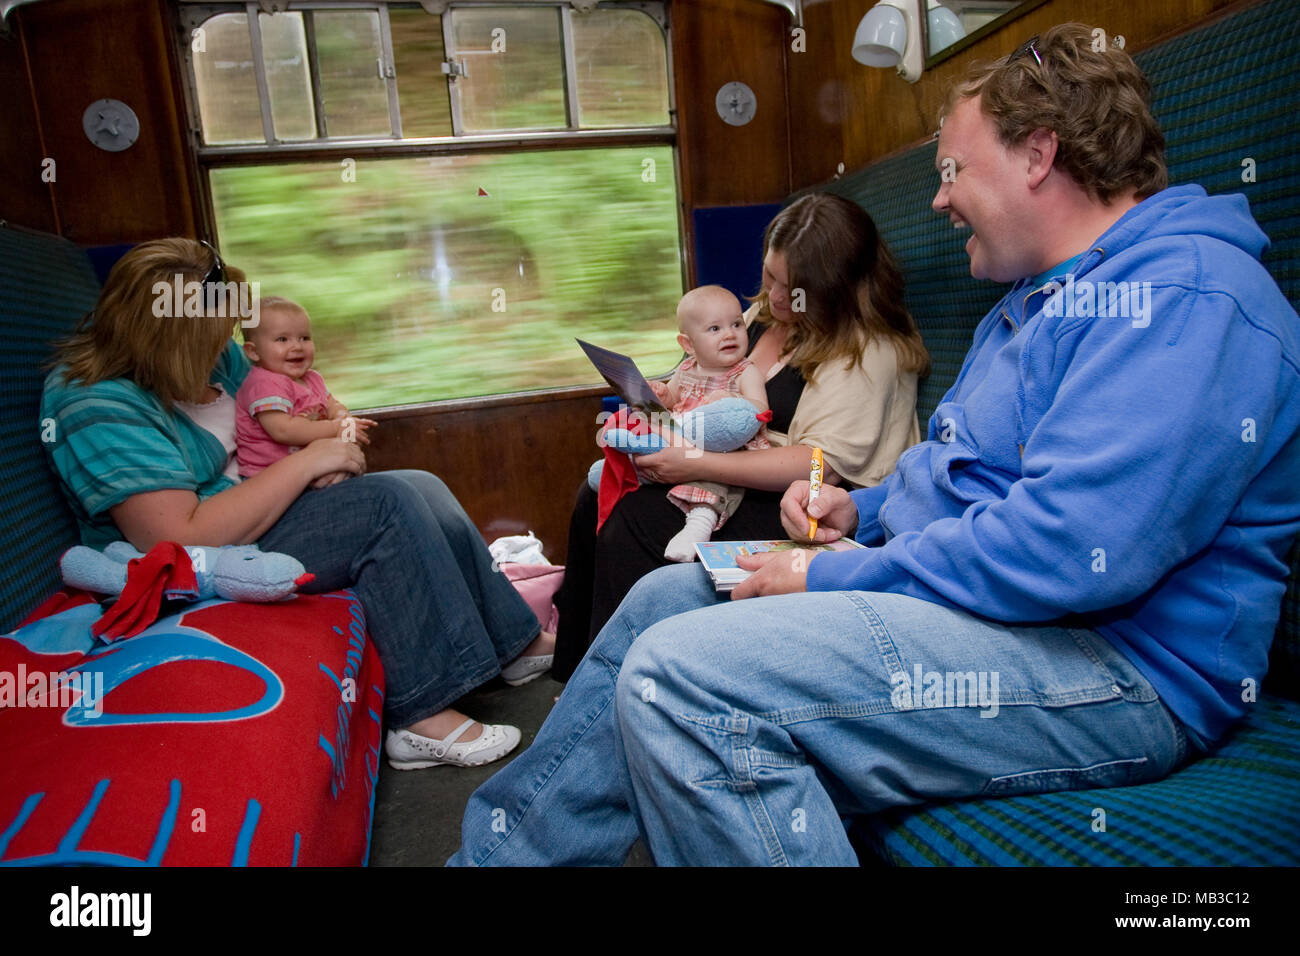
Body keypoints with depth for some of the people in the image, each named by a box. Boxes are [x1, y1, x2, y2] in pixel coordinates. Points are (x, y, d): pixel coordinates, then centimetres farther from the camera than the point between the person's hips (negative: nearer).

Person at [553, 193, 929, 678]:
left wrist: (698, 464, -26)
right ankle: (572, 663, 9)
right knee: (597, 496, -3)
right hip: (738, 472, 9)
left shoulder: (870, 350, -15)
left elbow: (823, 464, -23)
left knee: (632, 520, -23)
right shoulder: (766, 313, 11)